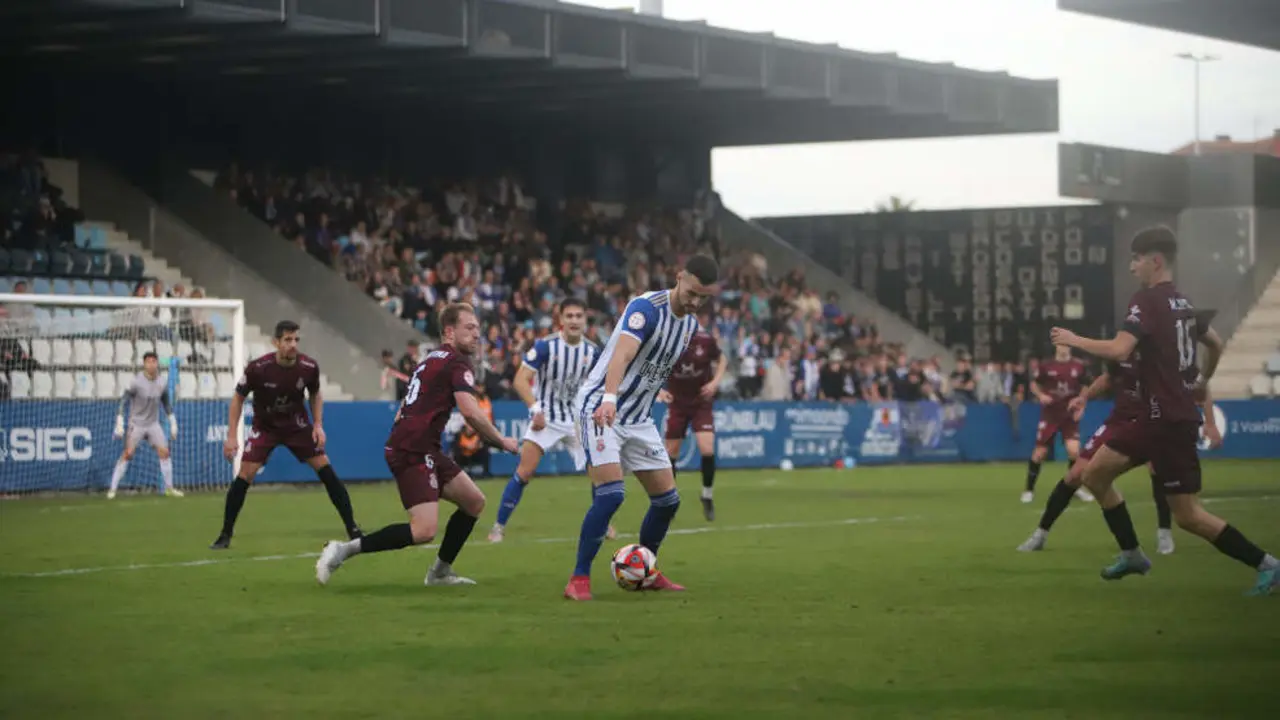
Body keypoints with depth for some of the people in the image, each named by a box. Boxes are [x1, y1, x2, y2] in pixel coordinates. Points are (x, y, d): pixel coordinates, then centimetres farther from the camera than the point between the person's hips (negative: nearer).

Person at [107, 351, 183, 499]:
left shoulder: (162, 382, 0)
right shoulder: (136, 382, -15)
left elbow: (166, 404, 14)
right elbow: (123, 402, -13)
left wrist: (173, 423, 12)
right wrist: (119, 424, -19)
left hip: (153, 424, 4)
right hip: (136, 424, -4)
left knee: (164, 452, -2)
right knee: (127, 454, -11)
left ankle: (169, 487, 11)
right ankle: (113, 489, -6)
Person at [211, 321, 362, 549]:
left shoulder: (309, 367, -18)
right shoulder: (257, 368, -25)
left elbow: (315, 395, 5)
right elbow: (238, 398, -9)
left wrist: (318, 425, -8)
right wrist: (232, 436, -13)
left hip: (297, 425, 2)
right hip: (265, 427, -2)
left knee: (326, 470, -7)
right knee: (244, 476, -13)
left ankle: (352, 528, 1)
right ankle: (225, 535, 1)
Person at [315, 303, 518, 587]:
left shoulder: (432, 359, 22)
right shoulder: (457, 363, -8)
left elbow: (403, 411, 27)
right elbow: (471, 412, -20)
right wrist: (501, 441, -7)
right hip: (413, 452, -10)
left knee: (474, 502, 15)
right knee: (424, 530, -19)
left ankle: (440, 572, 22)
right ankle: (344, 550, -16)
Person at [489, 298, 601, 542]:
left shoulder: (592, 351, -1)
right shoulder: (545, 346, -14)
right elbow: (521, 380, -17)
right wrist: (536, 409, -28)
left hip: (577, 418, 4)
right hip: (546, 419, -4)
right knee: (524, 472, -13)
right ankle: (499, 527, -3)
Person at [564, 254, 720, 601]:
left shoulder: (691, 324, 6)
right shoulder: (646, 307, -20)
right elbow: (622, 353, -37)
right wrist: (609, 398, -51)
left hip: (638, 418, 8)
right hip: (601, 410, -8)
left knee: (667, 499, 6)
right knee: (611, 494, -22)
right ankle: (579, 579, -13)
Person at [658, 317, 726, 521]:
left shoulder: (705, 340, -14)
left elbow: (721, 359, 6)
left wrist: (715, 381, -9)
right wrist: (658, 390, -20)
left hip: (702, 402, 0)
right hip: (677, 403, 0)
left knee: (707, 449, -16)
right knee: (670, 453, 0)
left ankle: (707, 496, 5)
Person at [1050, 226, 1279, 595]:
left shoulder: (1147, 301, -16)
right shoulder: (1181, 303, 11)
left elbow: (1119, 350, -28)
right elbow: (1216, 344, 24)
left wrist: (1073, 340, -13)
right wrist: (1202, 380, 41)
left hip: (1170, 422, -9)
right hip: (1158, 416, 9)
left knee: (1188, 516, -5)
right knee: (1096, 472, 12)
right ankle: (1132, 554, 19)